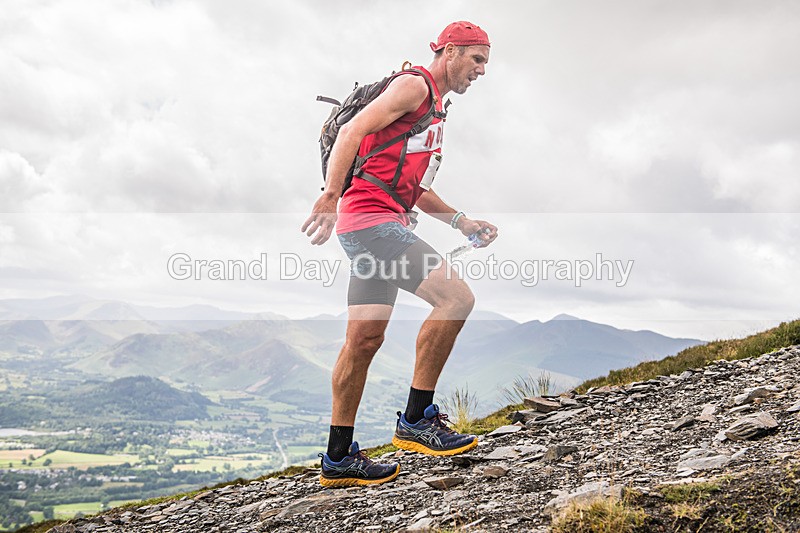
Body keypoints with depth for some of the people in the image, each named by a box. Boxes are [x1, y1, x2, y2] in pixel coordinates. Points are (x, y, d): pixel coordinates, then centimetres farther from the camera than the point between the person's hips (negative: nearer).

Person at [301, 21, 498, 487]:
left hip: (383, 222, 10)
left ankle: (339, 459, 15)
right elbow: (353, 130, -14)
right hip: (371, 217, -10)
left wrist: (462, 222, 19)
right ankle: (416, 420, -9)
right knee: (456, 296, -17)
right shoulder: (415, 85, -2)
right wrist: (330, 198, -25)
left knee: (364, 340, 8)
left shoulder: (435, 108, 28)